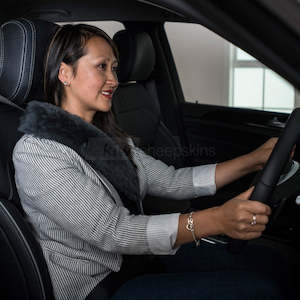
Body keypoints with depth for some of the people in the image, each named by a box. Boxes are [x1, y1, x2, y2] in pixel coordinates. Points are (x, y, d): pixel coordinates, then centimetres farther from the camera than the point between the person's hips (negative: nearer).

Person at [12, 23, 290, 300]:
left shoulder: (107, 139, 9)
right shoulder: (36, 152, -17)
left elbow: (172, 182, 6)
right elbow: (113, 231, -25)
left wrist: (254, 160, -1)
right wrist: (216, 220, -34)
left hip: (137, 260, 8)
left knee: (264, 264, -6)